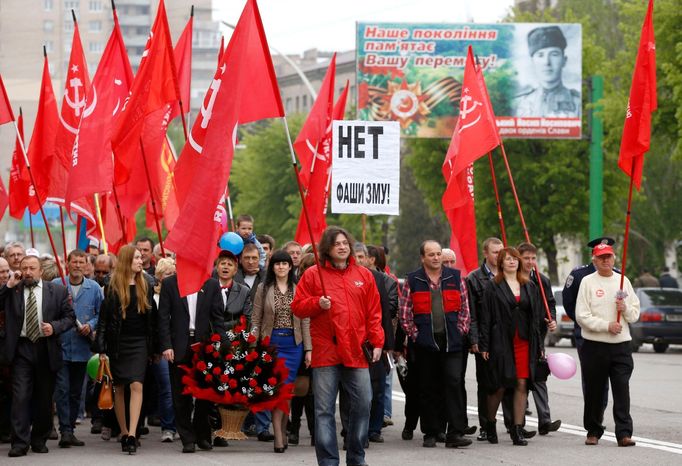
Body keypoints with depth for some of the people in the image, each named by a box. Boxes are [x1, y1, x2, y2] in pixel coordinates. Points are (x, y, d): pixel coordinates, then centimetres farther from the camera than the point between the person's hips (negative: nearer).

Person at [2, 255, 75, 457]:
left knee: (44, 398, 9)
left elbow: (70, 317, 6)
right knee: (20, 395, -9)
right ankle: (20, 442, -8)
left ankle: (39, 440, 22)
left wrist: (54, 327, -12)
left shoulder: (57, 291, 5)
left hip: (47, 349, 1)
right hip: (22, 349, -1)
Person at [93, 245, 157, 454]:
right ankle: (124, 433, 13)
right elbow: (104, 318, -1)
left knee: (137, 386, -13)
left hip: (139, 342, 1)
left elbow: (152, 317, 10)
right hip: (117, 343, 0)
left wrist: (154, 347, 7)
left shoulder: (146, 285, 7)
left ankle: (132, 434, -19)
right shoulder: (112, 286, -1)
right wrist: (101, 348, -6)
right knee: (119, 388, 5)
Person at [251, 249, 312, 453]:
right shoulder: (264, 289, 5)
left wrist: (308, 349, 2)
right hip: (271, 342, -2)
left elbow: (305, 321, 7)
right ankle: (279, 437, -11)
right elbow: (256, 319, 3)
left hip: (293, 344, 2)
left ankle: (282, 432, 17)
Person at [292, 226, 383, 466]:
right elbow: (297, 307, 3)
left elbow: (374, 313, 11)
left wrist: (377, 342, 4)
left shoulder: (364, 275, 10)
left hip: (357, 352, 2)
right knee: (324, 409, -2)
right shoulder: (313, 274, 3)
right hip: (325, 353, -2)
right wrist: (318, 304, -14)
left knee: (363, 404, 4)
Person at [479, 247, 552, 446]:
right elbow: (486, 317, -2)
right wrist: (484, 345, -7)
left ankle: (517, 430, 0)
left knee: (522, 385, -3)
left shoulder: (530, 287, 13)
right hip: (501, 342, -3)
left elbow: (537, 315, 15)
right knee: (499, 386, 1)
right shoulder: (493, 287, 1)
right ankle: (490, 425, 20)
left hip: (524, 343, 3)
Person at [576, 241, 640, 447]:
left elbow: (635, 314, 11)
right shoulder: (587, 282, 1)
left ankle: (624, 433, -8)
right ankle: (593, 431, 18)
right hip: (595, 345, -2)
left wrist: (625, 308, -10)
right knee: (594, 391, 6)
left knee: (622, 390, -7)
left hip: (621, 345, 2)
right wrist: (607, 325, -13)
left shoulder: (623, 281, 10)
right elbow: (582, 316, -7)